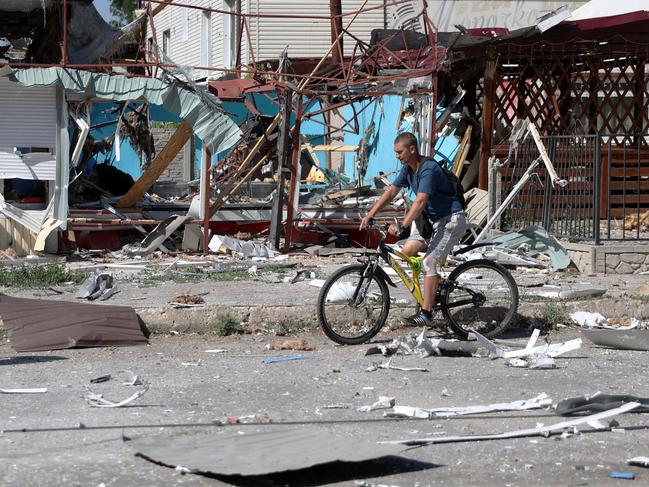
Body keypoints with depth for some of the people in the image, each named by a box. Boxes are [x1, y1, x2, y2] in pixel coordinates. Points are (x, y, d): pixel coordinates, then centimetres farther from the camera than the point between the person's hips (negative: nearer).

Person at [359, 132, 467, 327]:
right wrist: (369, 215, -3)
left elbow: (420, 201, -34)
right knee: (408, 249, -3)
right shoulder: (408, 169, 3)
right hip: (434, 218, 9)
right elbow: (391, 192, 5)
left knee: (429, 261, -17)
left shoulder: (429, 169, -25)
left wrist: (401, 226, -42)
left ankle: (426, 313, -15)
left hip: (451, 219, -9)